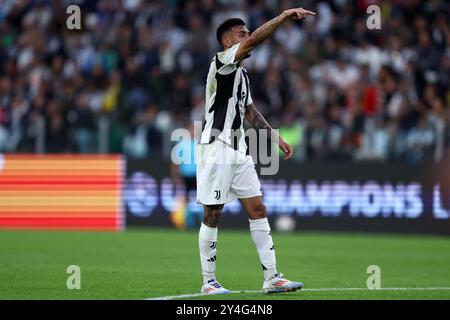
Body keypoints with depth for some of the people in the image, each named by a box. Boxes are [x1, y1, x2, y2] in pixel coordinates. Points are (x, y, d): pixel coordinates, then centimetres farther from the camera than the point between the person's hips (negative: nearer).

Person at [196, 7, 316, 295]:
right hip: (216, 149, -9)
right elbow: (254, 40, -23)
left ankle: (272, 278, 2)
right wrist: (285, 15, -24)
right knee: (212, 215, -2)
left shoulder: (242, 74, 17)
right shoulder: (221, 62, -9)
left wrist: (276, 137, 21)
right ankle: (209, 281, 5)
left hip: (239, 152, 9)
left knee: (258, 210, 2)